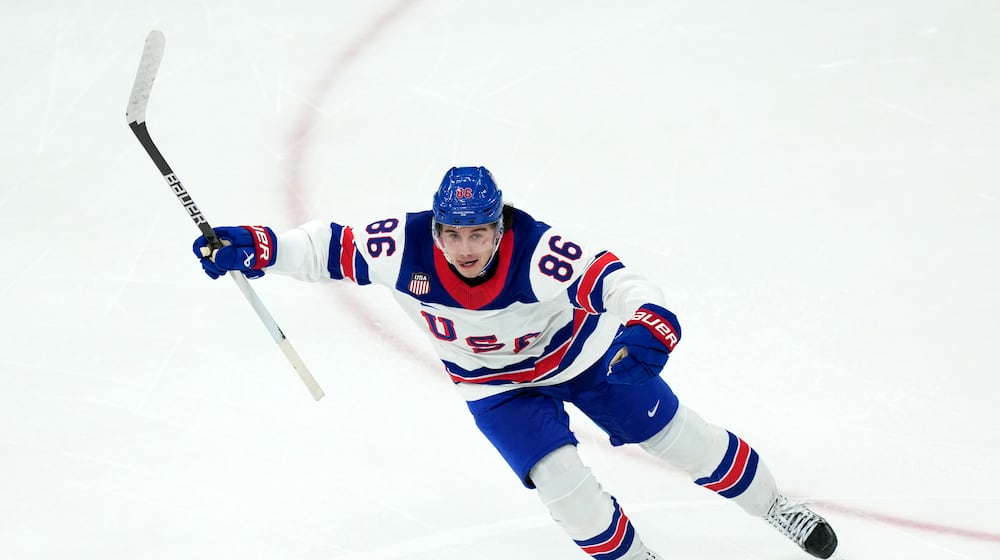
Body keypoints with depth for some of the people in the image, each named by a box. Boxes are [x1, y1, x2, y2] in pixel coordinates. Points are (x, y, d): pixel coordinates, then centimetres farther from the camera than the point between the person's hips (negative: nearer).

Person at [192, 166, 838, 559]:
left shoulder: (539, 251, -39)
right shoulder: (405, 247, -30)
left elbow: (617, 284, -45)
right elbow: (332, 246, -19)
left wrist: (647, 329, -65)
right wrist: (254, 247, -31)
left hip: (583, 354, -2)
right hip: (499, 388, 2)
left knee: (679, 436, 8)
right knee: (560, 479, -15)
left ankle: (777, 506, 32)